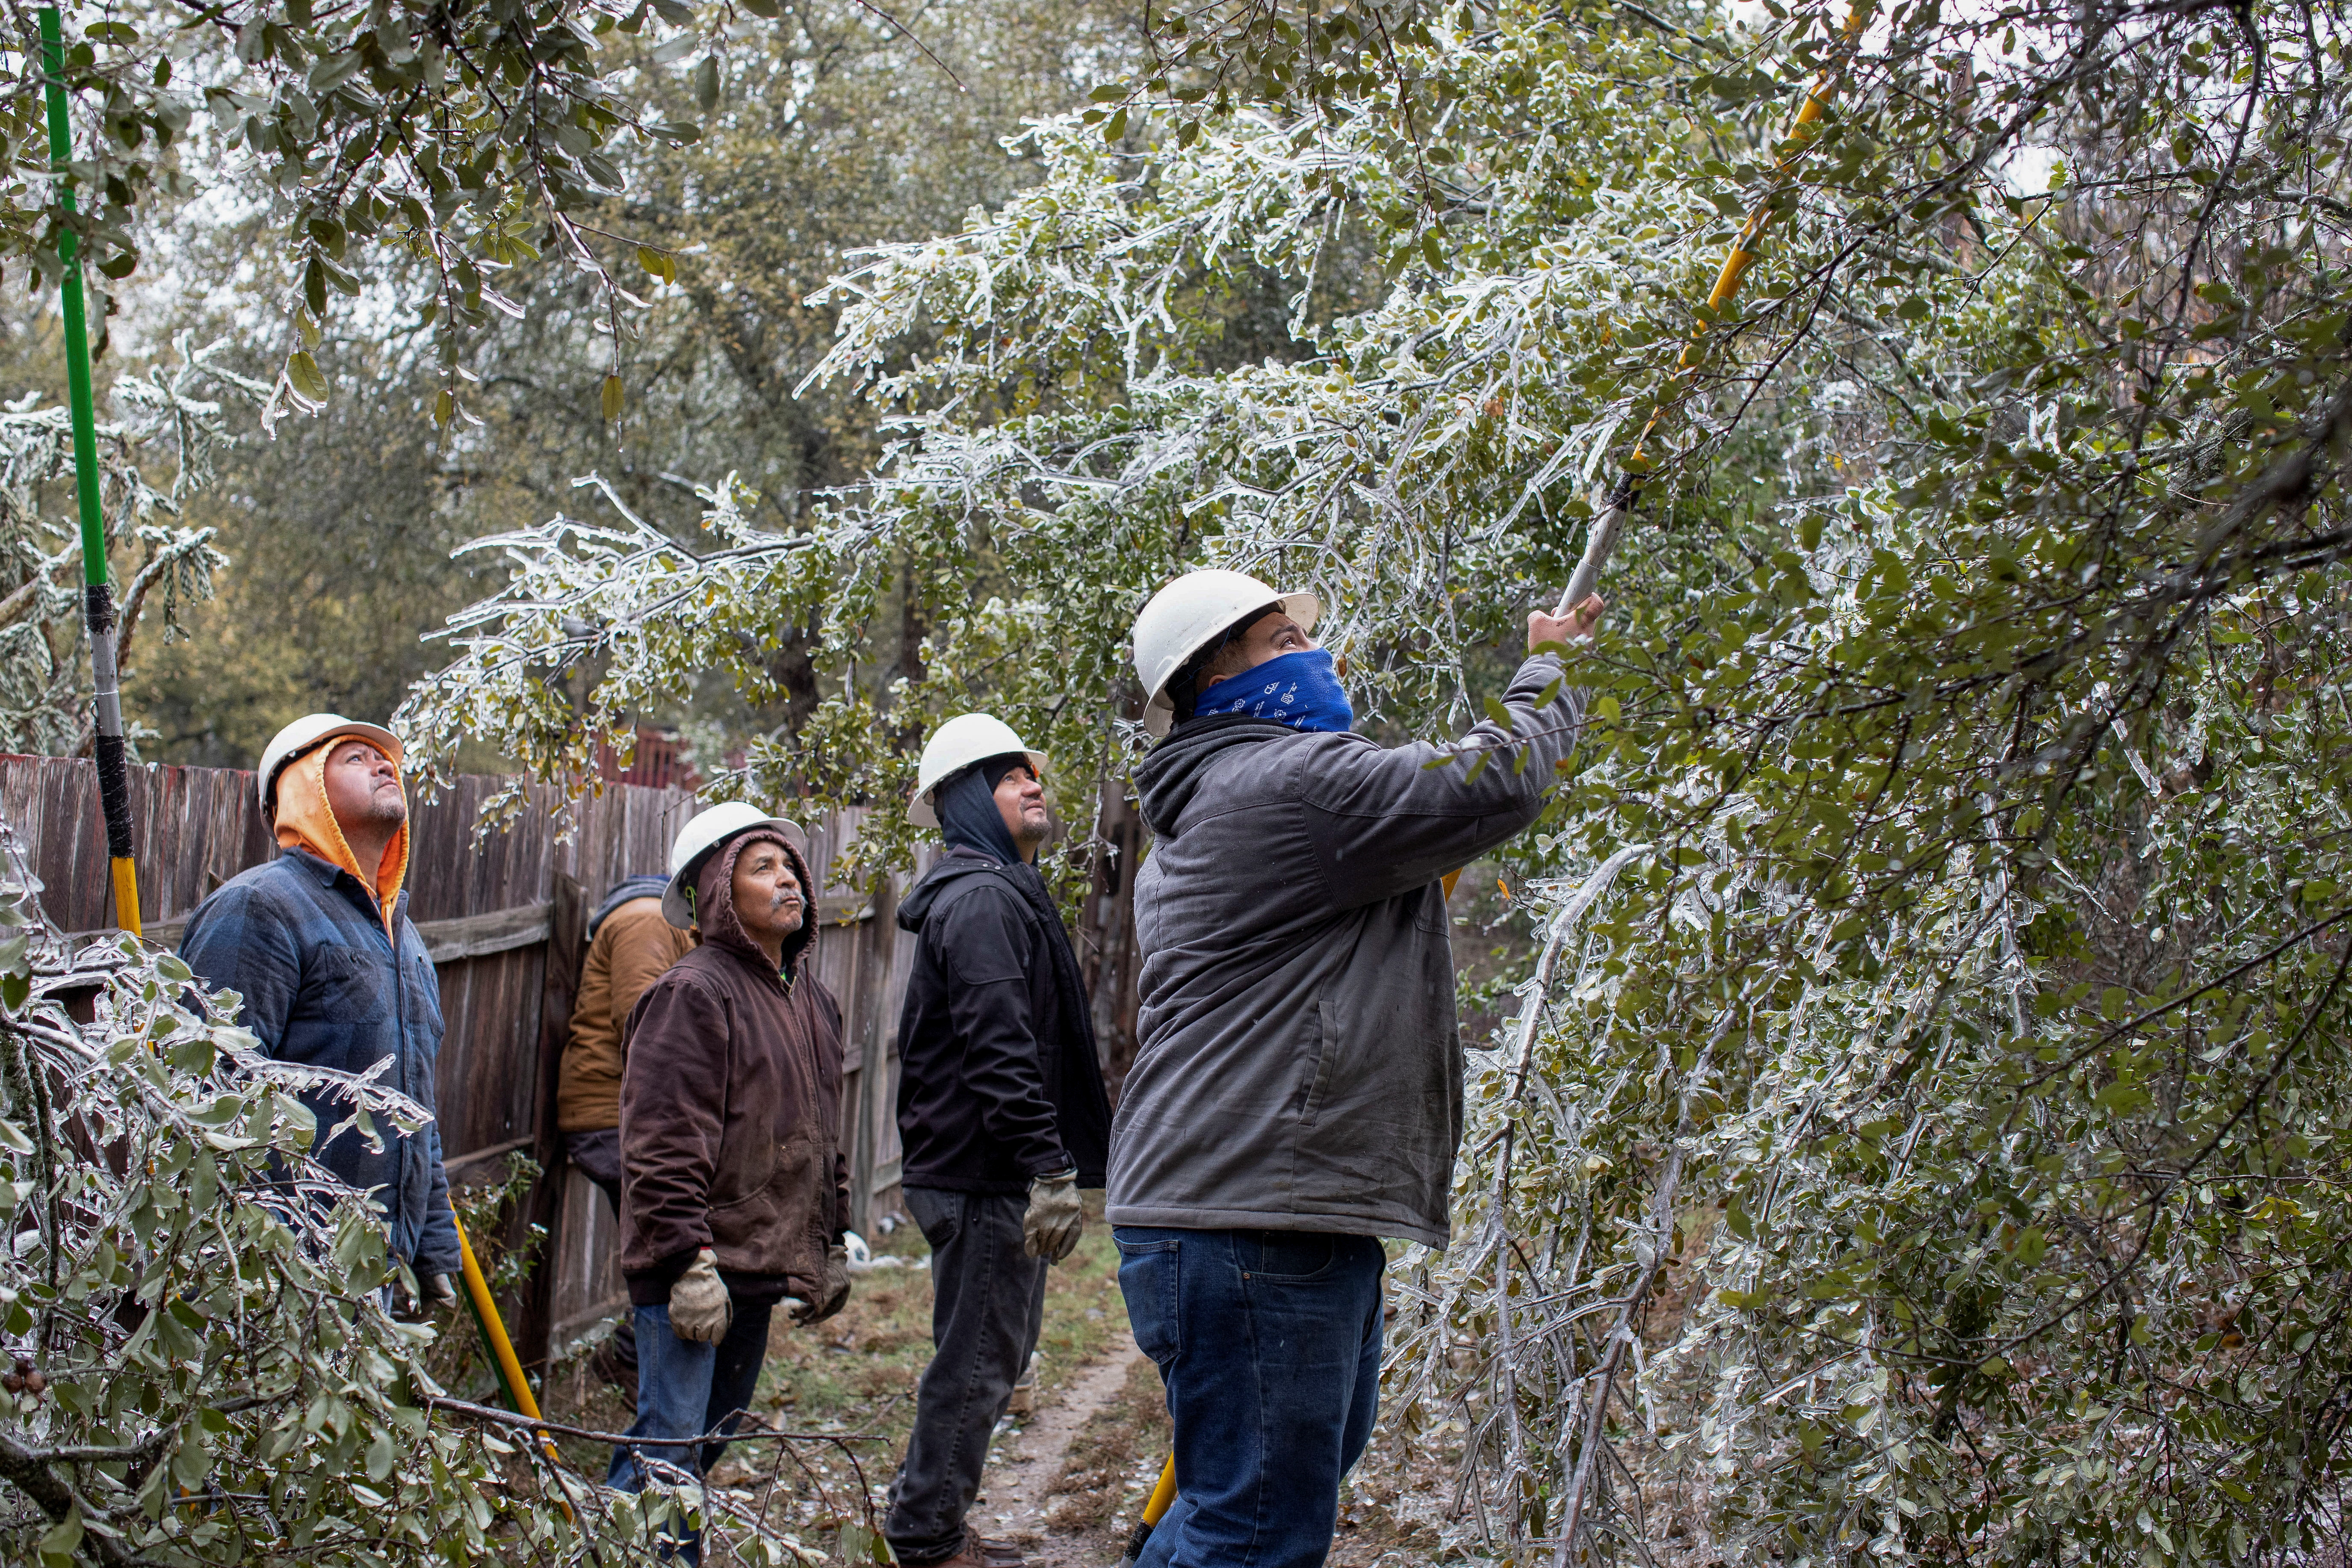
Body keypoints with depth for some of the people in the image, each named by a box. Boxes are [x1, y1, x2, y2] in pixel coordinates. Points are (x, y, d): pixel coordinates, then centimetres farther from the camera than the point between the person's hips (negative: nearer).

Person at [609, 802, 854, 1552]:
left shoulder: (813, 1001, 15)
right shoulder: (693, 994, -11)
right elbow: (663, 1145, -16)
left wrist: (833, 1244, 22)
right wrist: (688, 1263, -20)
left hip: (763, 1271, 8)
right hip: (692, 1273, -8)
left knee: (710, 1444, 14)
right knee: (668, 1453, -11)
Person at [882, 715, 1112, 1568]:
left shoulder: (1000, 890, 21)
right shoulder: (980, 898, -14)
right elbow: (1001, 1048, -24)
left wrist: (1049, 1162, 29)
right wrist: (1051, 1169, -26)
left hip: (991, 1174, 11)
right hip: (985, 1175, -11)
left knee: (996, 1352, 18)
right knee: (977, 1361, -4)